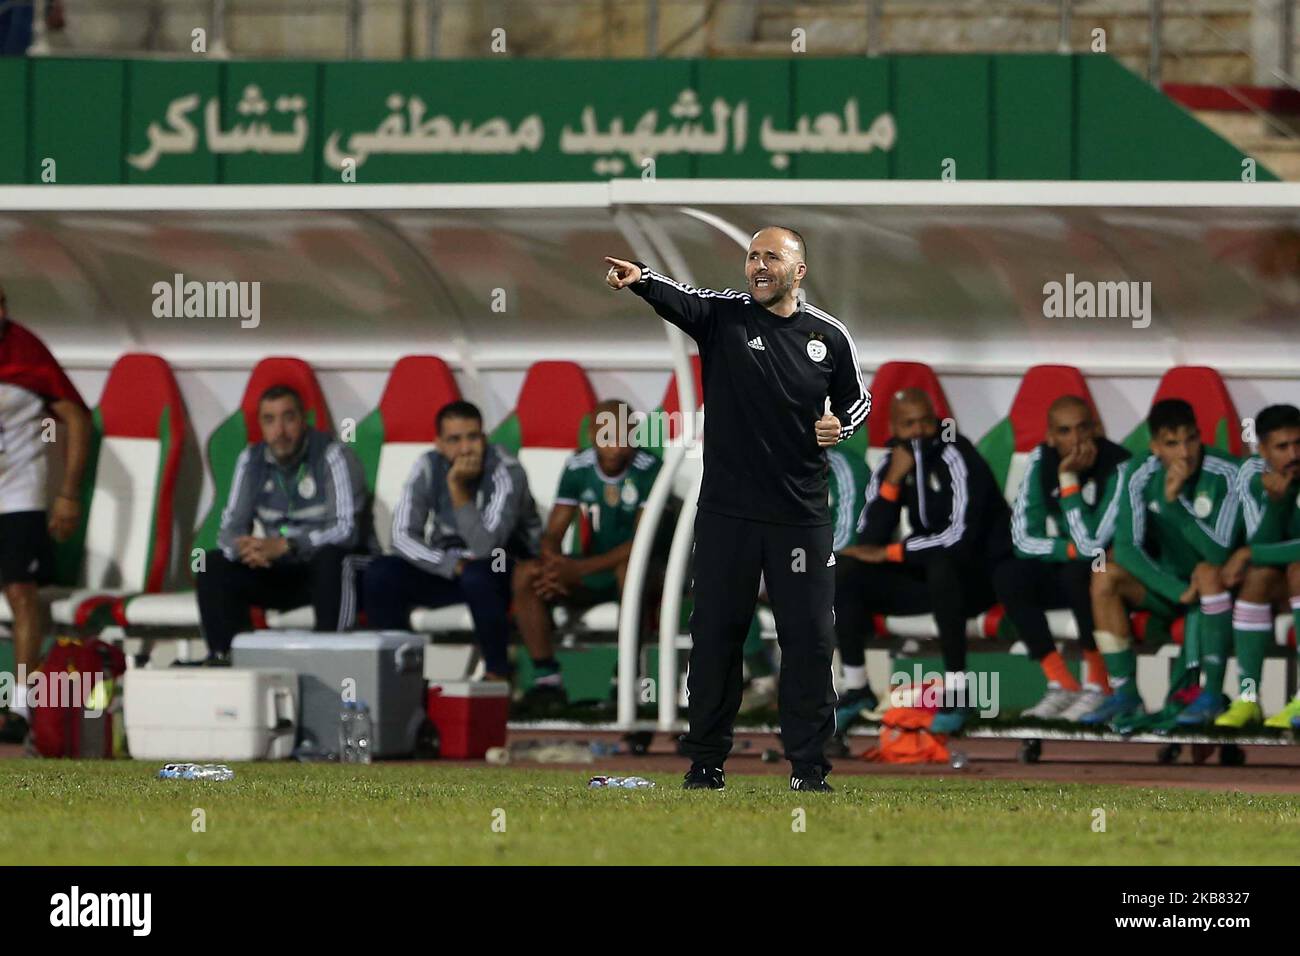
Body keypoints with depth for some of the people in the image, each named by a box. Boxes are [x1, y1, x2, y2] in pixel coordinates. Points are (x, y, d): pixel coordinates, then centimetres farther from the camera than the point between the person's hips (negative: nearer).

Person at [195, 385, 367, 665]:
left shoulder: (332, 456, -14)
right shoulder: (252, 460, 3)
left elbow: (347, 529, -23)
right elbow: (231, 526, 0)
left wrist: (284, 545, -33)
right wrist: (245, 548, -26)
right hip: (280, 574, 5)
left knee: (330, 557, -38)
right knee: (214, 566, -14)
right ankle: (223, 655, -17)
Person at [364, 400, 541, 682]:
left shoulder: (506, 472, -21)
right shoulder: (429, 468, -9)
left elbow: (486, 548, -30)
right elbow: (402, 536, -11)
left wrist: (459, 490, -37)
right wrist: (451, 565, -25)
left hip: (507, 569, -4)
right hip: (443, 565, 4)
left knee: (477, 575, -38)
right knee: (378, 575, -20)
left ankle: (497, 673, -20)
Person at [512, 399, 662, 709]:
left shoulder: (648, 469, -14)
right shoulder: (578, 468, 0)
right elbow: (553, 533, 0)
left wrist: (579, 569, -30)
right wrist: (556, 567, -26)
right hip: (589, 576, 5)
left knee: (630, 567, -40)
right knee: (526, 573, -20)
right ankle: (547, 678, -20)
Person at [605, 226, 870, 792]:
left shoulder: (828, 336, 4)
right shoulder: (723, 316, -1)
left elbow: (857, 398, 20)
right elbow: (676, 300, -22)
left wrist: (841, 425, -4)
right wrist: (640, 279, -44)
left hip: (802, 516, 1)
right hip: (726, 512, -1)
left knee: (809, 638, 1)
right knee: (715, 634, 5)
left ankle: (808, 767, 9)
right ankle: (705, 762, 15)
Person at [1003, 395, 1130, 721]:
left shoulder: (1117, 468, -21)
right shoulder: (1041, 460, -5)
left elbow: (1091, 544, -28)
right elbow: (1023, 538, -8)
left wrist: (1068, 478, -27)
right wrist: (1073, 549, -21)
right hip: (1060, 573, 5)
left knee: (1077, 572, -36)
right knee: (1008, 576, -21)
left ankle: (1099, 686, -22)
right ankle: (1061, 685, -15)